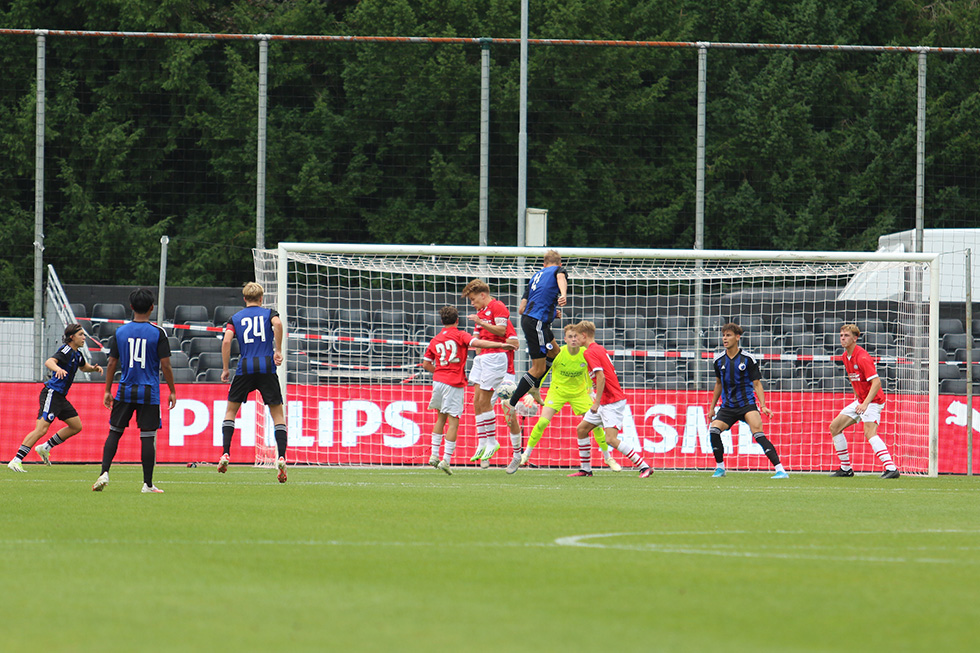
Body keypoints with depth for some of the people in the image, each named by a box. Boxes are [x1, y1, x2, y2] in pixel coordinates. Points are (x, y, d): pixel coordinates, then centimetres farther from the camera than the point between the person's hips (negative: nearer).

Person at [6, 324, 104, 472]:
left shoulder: (77, 354, 14)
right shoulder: (66, 350, -13)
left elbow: (82, 366, 37)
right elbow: (49, 362, -31)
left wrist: (93, 368, 16)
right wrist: (58, 369, -52)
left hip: (60, 397, 10)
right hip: (51, 393, -10)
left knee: (76, 426, 12)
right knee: (41, 429, -18)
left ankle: (45, 448, 19)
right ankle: (16, 461, -18)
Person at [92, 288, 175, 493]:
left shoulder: (120, 332, 2)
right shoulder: (158, 333, -5)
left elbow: (112, 363, 5)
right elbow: (165, 365, -6)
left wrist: (107, 390, 14)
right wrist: (172, 391, 4)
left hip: (125, 392, 2)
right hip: (149, 392, -2)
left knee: (114, 432, 12)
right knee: (147, 437, 1)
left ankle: (104, 472, -2)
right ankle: (148, 484, 3)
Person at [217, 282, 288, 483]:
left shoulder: (235, 318, 13)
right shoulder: (269, 313, 10)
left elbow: (226, 341, -1)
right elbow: (277, 324, -13)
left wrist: (225, 369, 4)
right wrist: (278, 351, -7)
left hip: (245, 368, 1)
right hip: (267, 367, -1)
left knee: (231, 410, 17)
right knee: (278, 413, 4)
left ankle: (225, 453, 6)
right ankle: (281, 457, -12)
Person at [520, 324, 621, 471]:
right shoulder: (558, 353, -21)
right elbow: (543, 371, -9)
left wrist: (590, 390, 18)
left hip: (579, 393, 2)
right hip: (557, 391, -2)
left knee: (596, 424, -5)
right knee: (542, 422, -17)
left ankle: (608, 458, 14)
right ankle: (526, 455, 1)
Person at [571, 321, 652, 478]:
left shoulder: (590, 352, -14)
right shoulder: (600, 349, 14)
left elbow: (601, 377, -24)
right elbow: (611, 372, 20)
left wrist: (596, 403, -23)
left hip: (612, 402, -10)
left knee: (611, 439, -17)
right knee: (581, 429, 13)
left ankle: (644, 467, -16)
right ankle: (585, 469, 19)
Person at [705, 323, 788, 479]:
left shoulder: (748, 359, -4)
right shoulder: (719, 360, 7)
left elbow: (757, 384, -2)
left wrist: (763, 406, -13)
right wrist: (712, 408, 23)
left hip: (747, 403, -4)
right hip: (727, 406, 4)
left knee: (758, 433, -22)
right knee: (714, 429, -18)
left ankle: (780, 470, -22)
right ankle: (720, 467, 1)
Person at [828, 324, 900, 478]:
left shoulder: (862, 358, -21)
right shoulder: (846, 356, 8)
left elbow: (876, 382, -27)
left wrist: (865, 403, -34)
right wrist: (857, 398, 19)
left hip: (873, 400, -10)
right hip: (860, 401, 10)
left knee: (869, 432, -29)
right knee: (834, 427, 9)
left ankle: (891, 469, -38)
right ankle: (846, 468, 18)